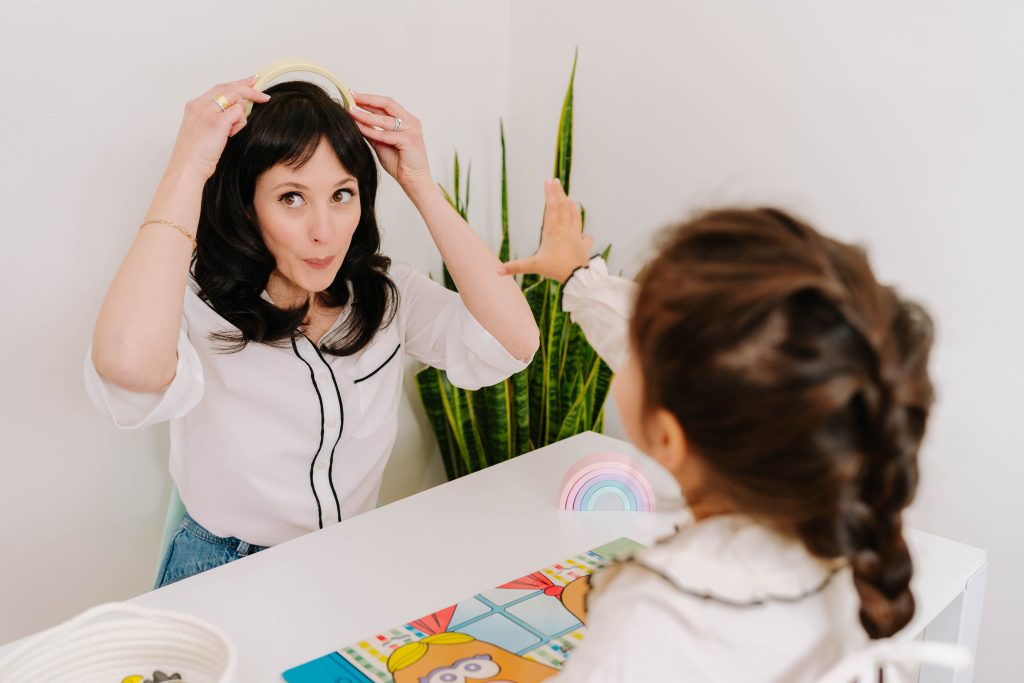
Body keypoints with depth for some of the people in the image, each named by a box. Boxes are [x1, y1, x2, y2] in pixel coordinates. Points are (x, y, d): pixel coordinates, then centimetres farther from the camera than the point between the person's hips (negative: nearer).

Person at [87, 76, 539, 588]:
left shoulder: (385, 294, -4)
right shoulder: (199, 310, -17)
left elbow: (514, 344, -18)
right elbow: (128, 367, -41)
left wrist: (420, 186, -17)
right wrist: (187, 170, -31)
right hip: (225, 579, -2)